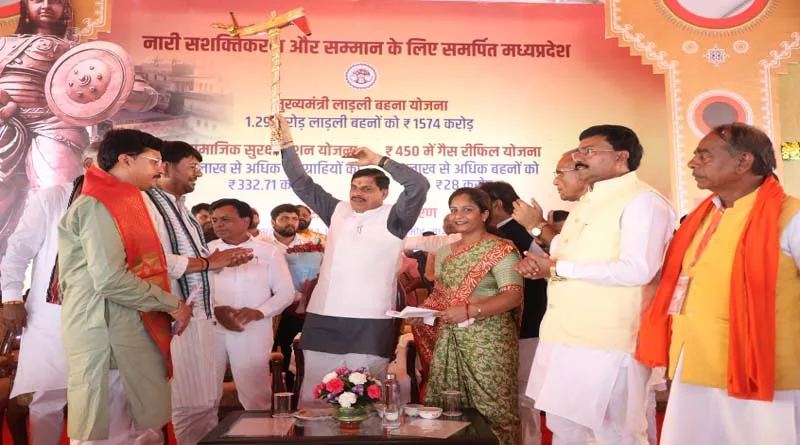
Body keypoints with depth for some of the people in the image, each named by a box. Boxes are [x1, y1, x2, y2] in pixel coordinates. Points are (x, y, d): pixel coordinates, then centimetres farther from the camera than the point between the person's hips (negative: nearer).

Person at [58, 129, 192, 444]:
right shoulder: (98, 205, -12)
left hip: (130, 331, 10)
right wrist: (172, 305, -12)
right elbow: (111, 280, -21)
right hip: (110, 334, -10)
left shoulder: (120, 203, 18)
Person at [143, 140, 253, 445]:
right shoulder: (147, 204, -13)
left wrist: (223, 260, 5)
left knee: (205, 402, 16)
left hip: (199, 316, 10)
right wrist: (208, 262, -18)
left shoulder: (180, 207, 17)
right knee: (185, 406, -2)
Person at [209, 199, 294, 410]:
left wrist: (258, 312, -15)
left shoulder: (269, 252, 4)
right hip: (211, 329, 2)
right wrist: (215, 310, -17)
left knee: (254, 392, 5)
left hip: (253, 332, -1)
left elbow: (286, 292, 2)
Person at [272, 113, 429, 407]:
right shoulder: (337, 212, 14)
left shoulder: (392, 219, 2)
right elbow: (302, 184, 18)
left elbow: (419, 186, -11)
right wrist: (287, 143, 13)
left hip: (371, 322, -4)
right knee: (313, 396, 7)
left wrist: (378, 160, -7)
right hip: (323, 319, 4)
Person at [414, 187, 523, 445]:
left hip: (487, 341, -6)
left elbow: (513, 296, -17)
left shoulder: (500, 250, -8)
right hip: (449, 341, 6)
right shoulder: (445, 251, 14)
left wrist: (470, 311, -27)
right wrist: (424, 311, 0)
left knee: (490, 410, -2)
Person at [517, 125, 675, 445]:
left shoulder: (643, 201, -12)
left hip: (608, 341, -9)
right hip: (564, 335, 9)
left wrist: (558, 268, -18)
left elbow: (637, 270, -24)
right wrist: (540, 263, 2)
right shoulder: (587, 202, 18)